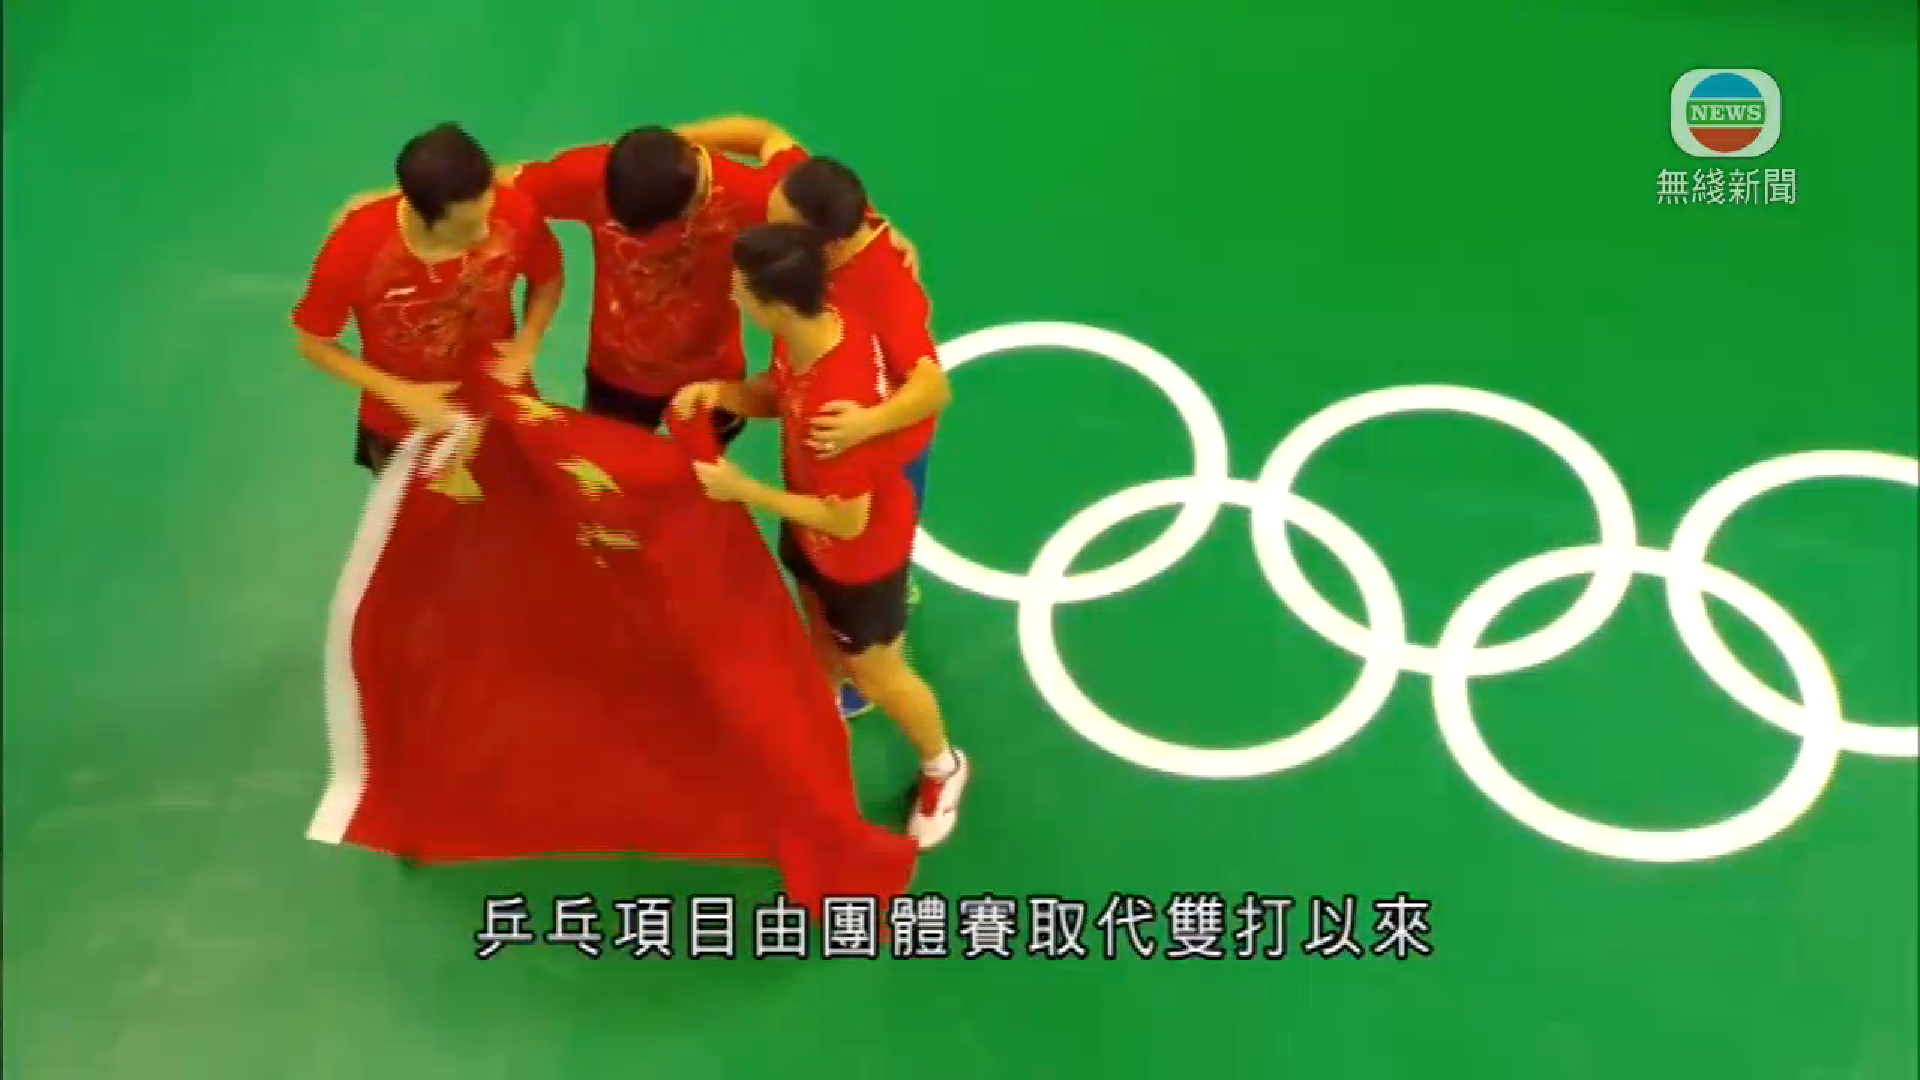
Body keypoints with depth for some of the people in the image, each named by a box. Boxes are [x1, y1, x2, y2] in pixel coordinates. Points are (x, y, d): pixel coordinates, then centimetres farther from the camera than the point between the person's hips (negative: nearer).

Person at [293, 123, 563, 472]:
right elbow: (313, 343, -17)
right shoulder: (355, 246, -35)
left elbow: (548, 280, -6)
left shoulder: (514, 215, -31)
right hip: (402, 431, -1)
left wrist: (525, 345, -22)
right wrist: (403, 394, -24)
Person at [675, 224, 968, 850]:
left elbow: (846, 520, -33)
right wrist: (720, 393, -19)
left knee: (875, 674, 19)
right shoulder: (811, 324, -20)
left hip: (860, 552, -7)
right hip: (813, 530, 7)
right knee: (823, 638, 33)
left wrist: (743, 490, -27)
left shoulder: (840, 403, -45)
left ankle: (942, 767, 48)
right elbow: (778, 393, 1)